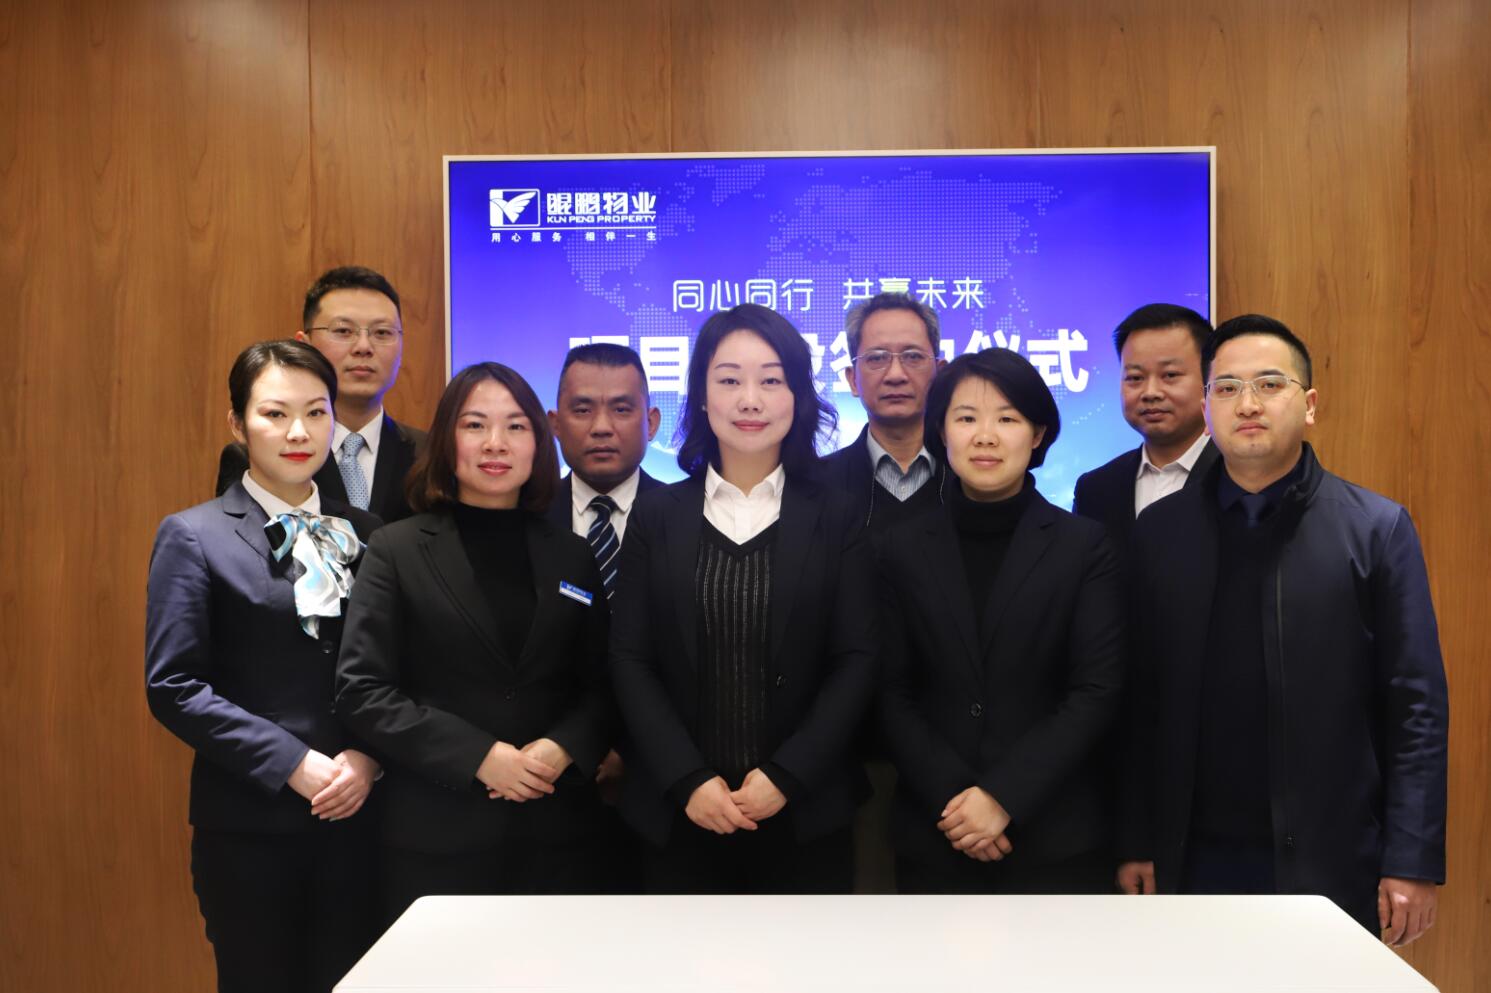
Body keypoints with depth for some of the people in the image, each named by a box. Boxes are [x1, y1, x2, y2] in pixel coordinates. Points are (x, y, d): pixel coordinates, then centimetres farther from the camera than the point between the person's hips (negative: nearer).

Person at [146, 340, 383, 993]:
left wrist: (367, 757, -9)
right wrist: (295, 764, -14)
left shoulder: (362, 533, 8)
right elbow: (172, 686, -8)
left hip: (355, 812, 3)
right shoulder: (193, 537, -2)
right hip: (250, 820, -3)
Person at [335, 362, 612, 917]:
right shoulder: (397, 552, 1)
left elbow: (601, 688, 10)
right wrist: (479, 757, -14)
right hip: (438, 836, -2)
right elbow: (362, 692, -6)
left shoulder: (571, 557, 10)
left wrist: (563, 748, -11)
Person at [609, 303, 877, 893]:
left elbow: (857, 661, -2)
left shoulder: (835, 519, 2)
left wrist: (786, 775, -11)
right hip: (681, 814, 1)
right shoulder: (656, 516, 4)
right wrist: (688, 780, -9)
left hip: (805, 814, 0)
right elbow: (630, 661, 1)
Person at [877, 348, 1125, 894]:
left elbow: (1097, 692, -6)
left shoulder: (1085, 545, -1)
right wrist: (951, 798, -11)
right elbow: (893, 695, 1)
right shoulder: (902, 549, 2)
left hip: (1056, 836, -1)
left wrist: (1003, 797, -13)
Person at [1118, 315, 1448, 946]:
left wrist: (1412, 864, -7)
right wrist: (1136, 846, 1)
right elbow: (1140, 700, 3)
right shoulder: (1160, 532, 3)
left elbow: (1417, 706, -3)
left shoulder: (1376, 528, -2)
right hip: (1194, 861, 2)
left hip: (1332, 863, -1)